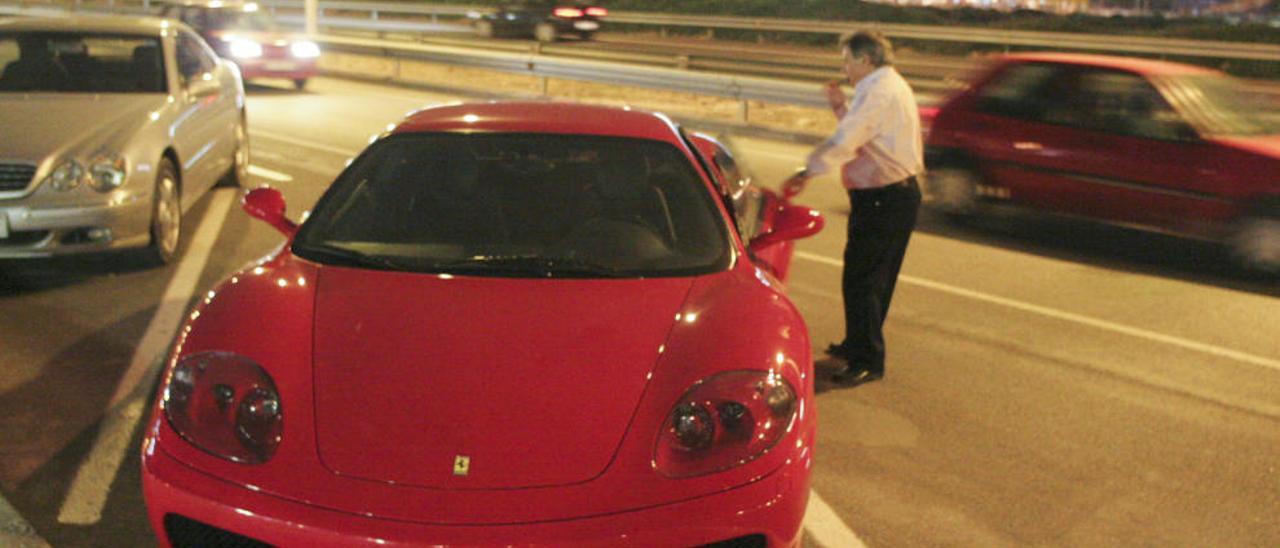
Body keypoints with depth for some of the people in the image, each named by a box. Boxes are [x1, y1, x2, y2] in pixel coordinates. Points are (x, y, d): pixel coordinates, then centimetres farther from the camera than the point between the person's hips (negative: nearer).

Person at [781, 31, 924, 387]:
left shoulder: (878, 93, -18)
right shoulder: (892, 87, 17)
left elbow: (844, 142, -27)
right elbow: (862, 132, 20)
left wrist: (807, 172, -24)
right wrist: (840, 106, 10)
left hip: (881, 200, -11)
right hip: (900, 193, 11)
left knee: (860, 280, -6)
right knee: (876, 278, 20)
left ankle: (868, 361, 0)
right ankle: (859, 345, 34)